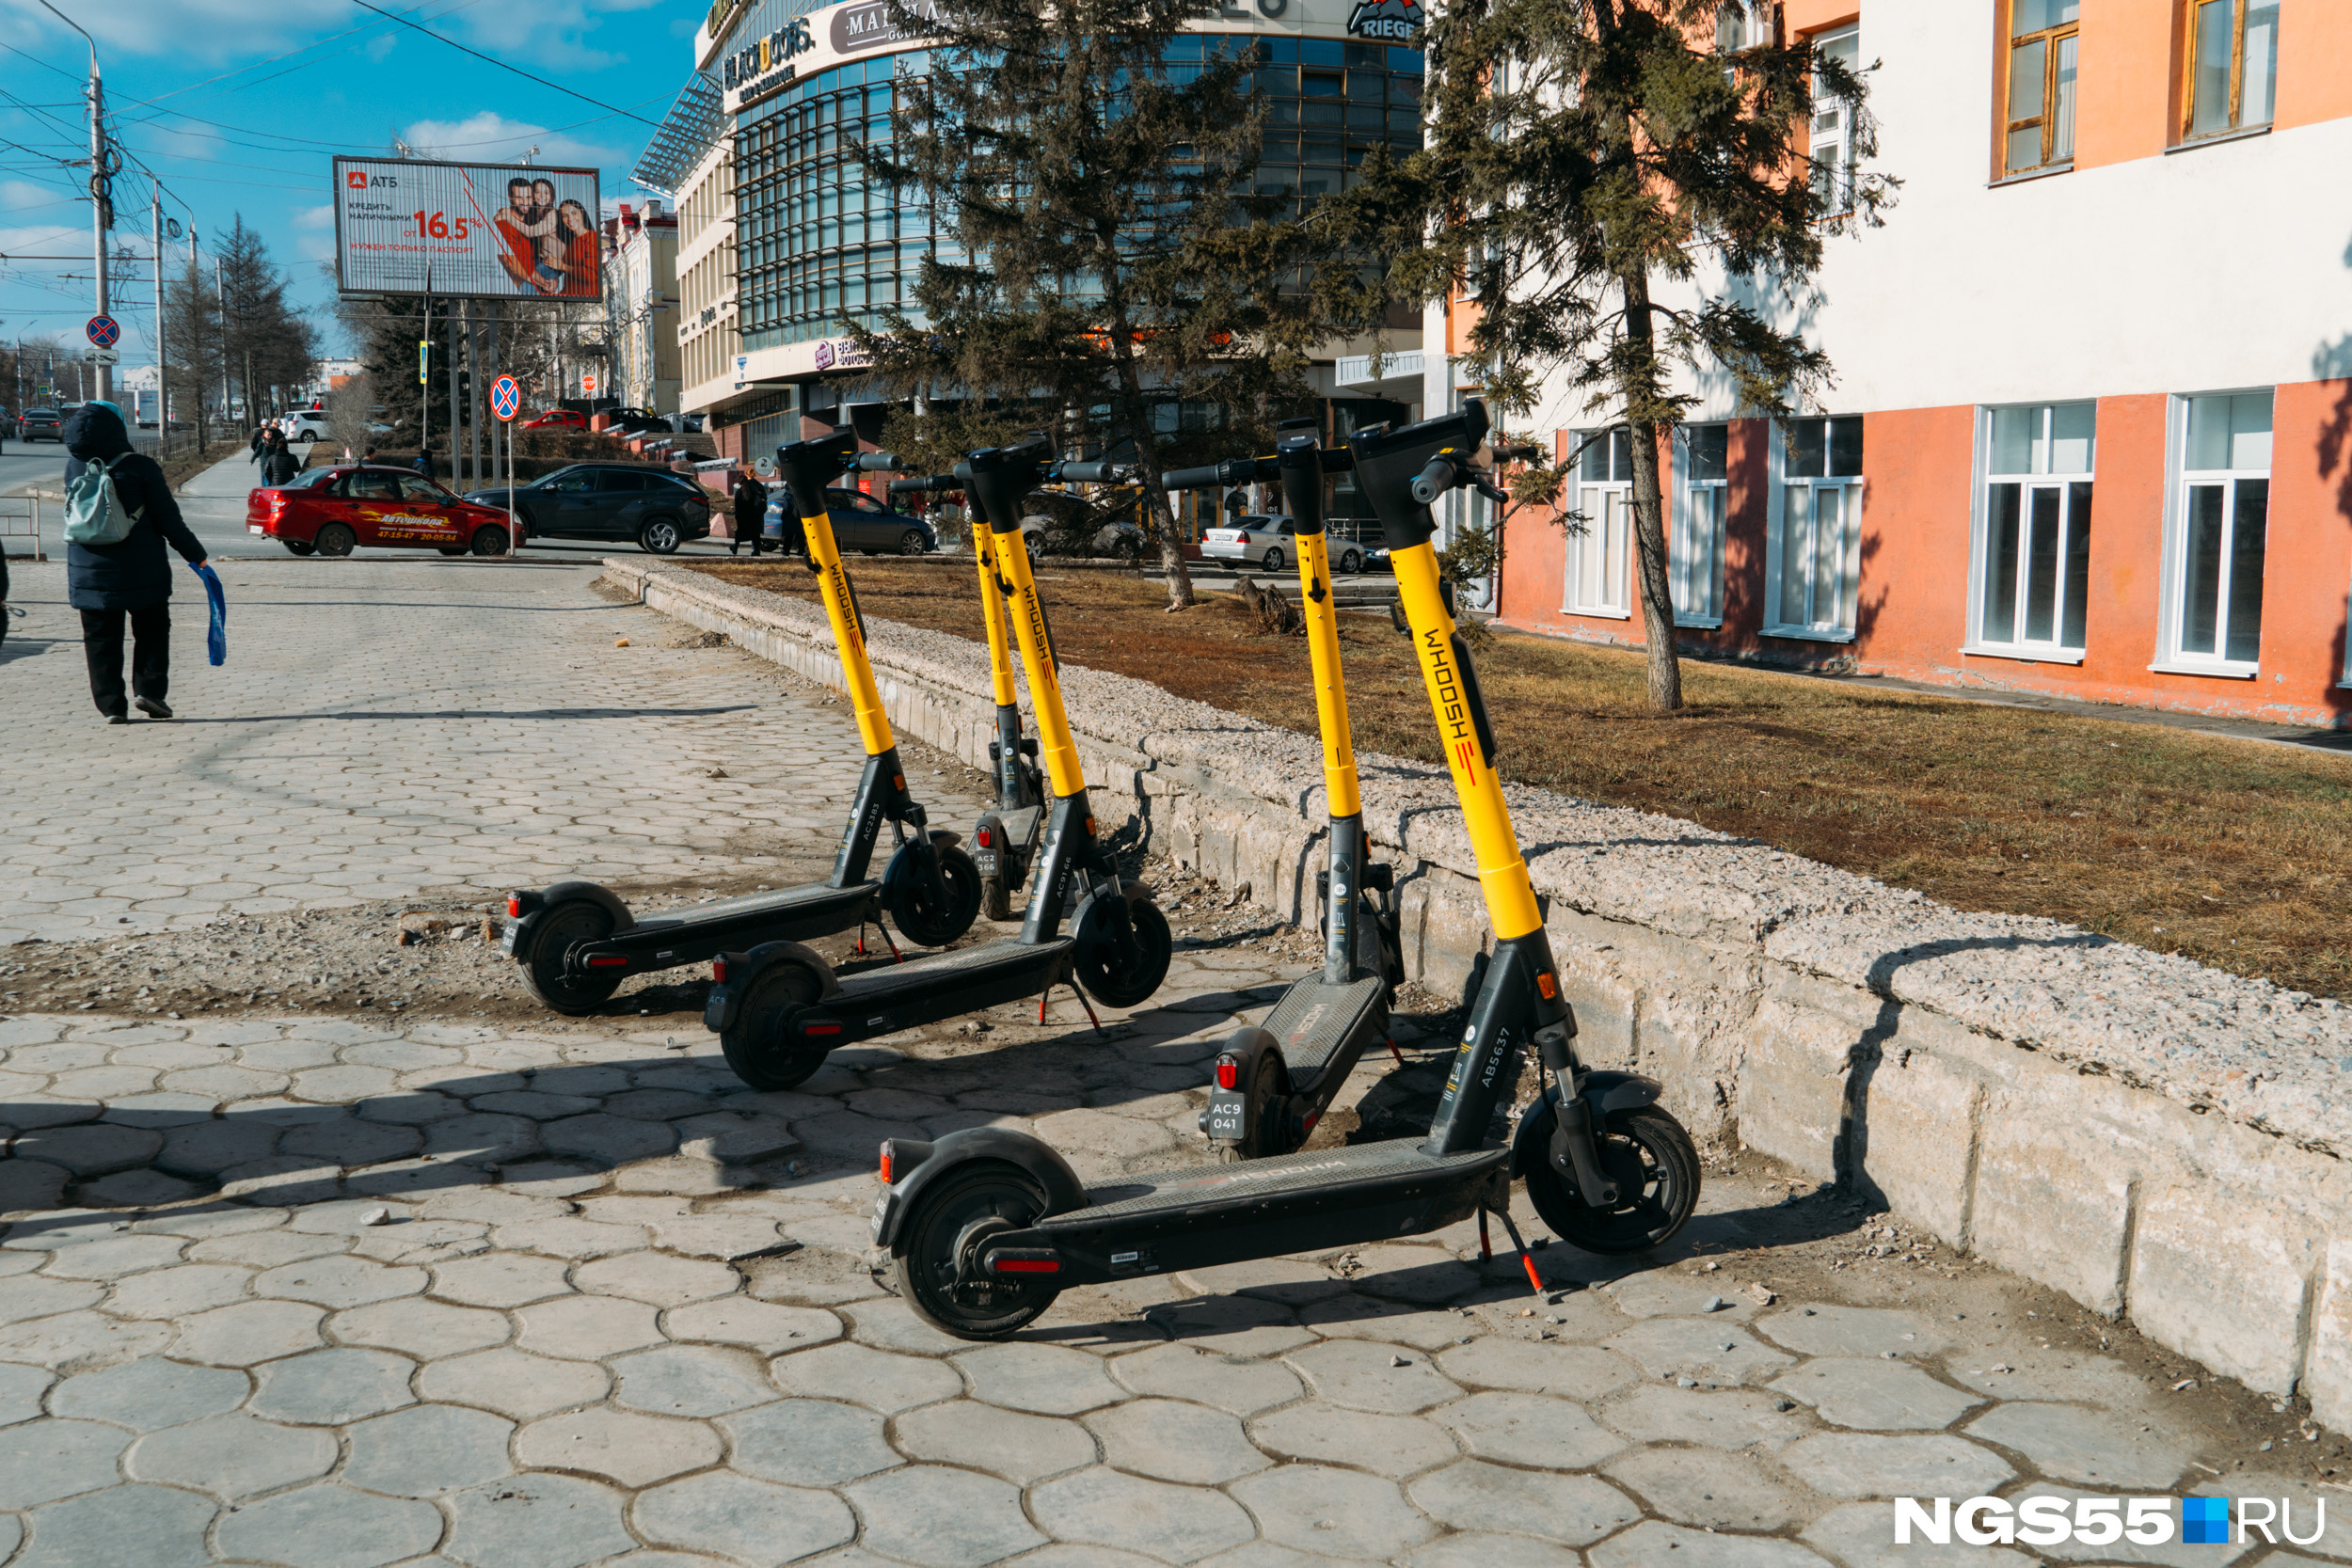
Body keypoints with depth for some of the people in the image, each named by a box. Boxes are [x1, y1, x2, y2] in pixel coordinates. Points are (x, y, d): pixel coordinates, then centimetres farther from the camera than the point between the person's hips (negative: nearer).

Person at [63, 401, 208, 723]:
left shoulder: (74, 467, 2)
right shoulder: (140, 468, -12)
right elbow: (168, 520, -10)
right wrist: (194, 552, 2)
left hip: (88, 574, 3)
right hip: (142, 572, -3)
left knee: (101, 640, 9)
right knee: (151, 631, 13)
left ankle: (111, 704, 7)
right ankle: (149, 690, 1)